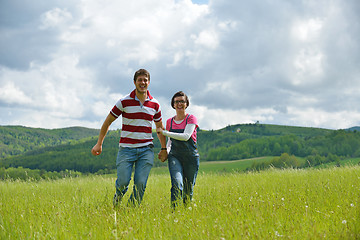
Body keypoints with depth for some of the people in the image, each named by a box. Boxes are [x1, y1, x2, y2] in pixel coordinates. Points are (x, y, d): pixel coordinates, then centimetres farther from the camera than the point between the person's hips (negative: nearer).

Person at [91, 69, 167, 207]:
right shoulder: (124, 102, -2)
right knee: (123, 182, -9)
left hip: (146, 149, 2)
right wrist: (99, 144, 1)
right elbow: (107, 122, 5)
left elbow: (160, 127, 20)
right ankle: (117, 198, 25)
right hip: (126, 148, -2)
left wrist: (164, 149, 17)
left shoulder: (155, 104, 7)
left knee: (140, 184, -7)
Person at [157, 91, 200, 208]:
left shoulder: (191, 119, -3)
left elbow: (186, 136, -18)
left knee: (188, 189, 6)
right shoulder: (170, 122, 9)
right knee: (177, 184, -22)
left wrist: (164, 132, -19)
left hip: (191, 158, -1)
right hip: (175, 157, 2)